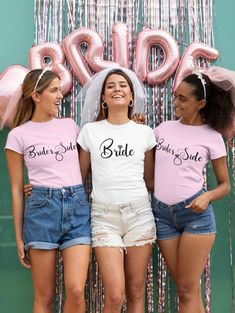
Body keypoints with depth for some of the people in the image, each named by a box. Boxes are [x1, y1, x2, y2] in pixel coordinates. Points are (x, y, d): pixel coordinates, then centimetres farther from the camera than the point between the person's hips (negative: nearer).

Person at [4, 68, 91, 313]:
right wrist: (19, 236, 2)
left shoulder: (70, 125, 11)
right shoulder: (18, 135, 2)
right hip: (42, 209, -2)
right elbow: (16, 189, 3)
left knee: (75, 290, -9)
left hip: (77, 206, 2)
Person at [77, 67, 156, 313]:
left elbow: (150, 180, 14)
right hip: (104, 216, -1)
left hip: (139, 214, 1)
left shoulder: (145, 133, 9)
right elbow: (79, 177, 11)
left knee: (136, 293, 4)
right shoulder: (90, 131, 6)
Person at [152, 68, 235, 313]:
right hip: (162, 212, 4)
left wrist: (207, 197, -17)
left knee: (187, 290, 0)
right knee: (188, 288, 11)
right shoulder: (163, 128, 8)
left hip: (194, 212, -3)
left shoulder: (212, 137, -2)